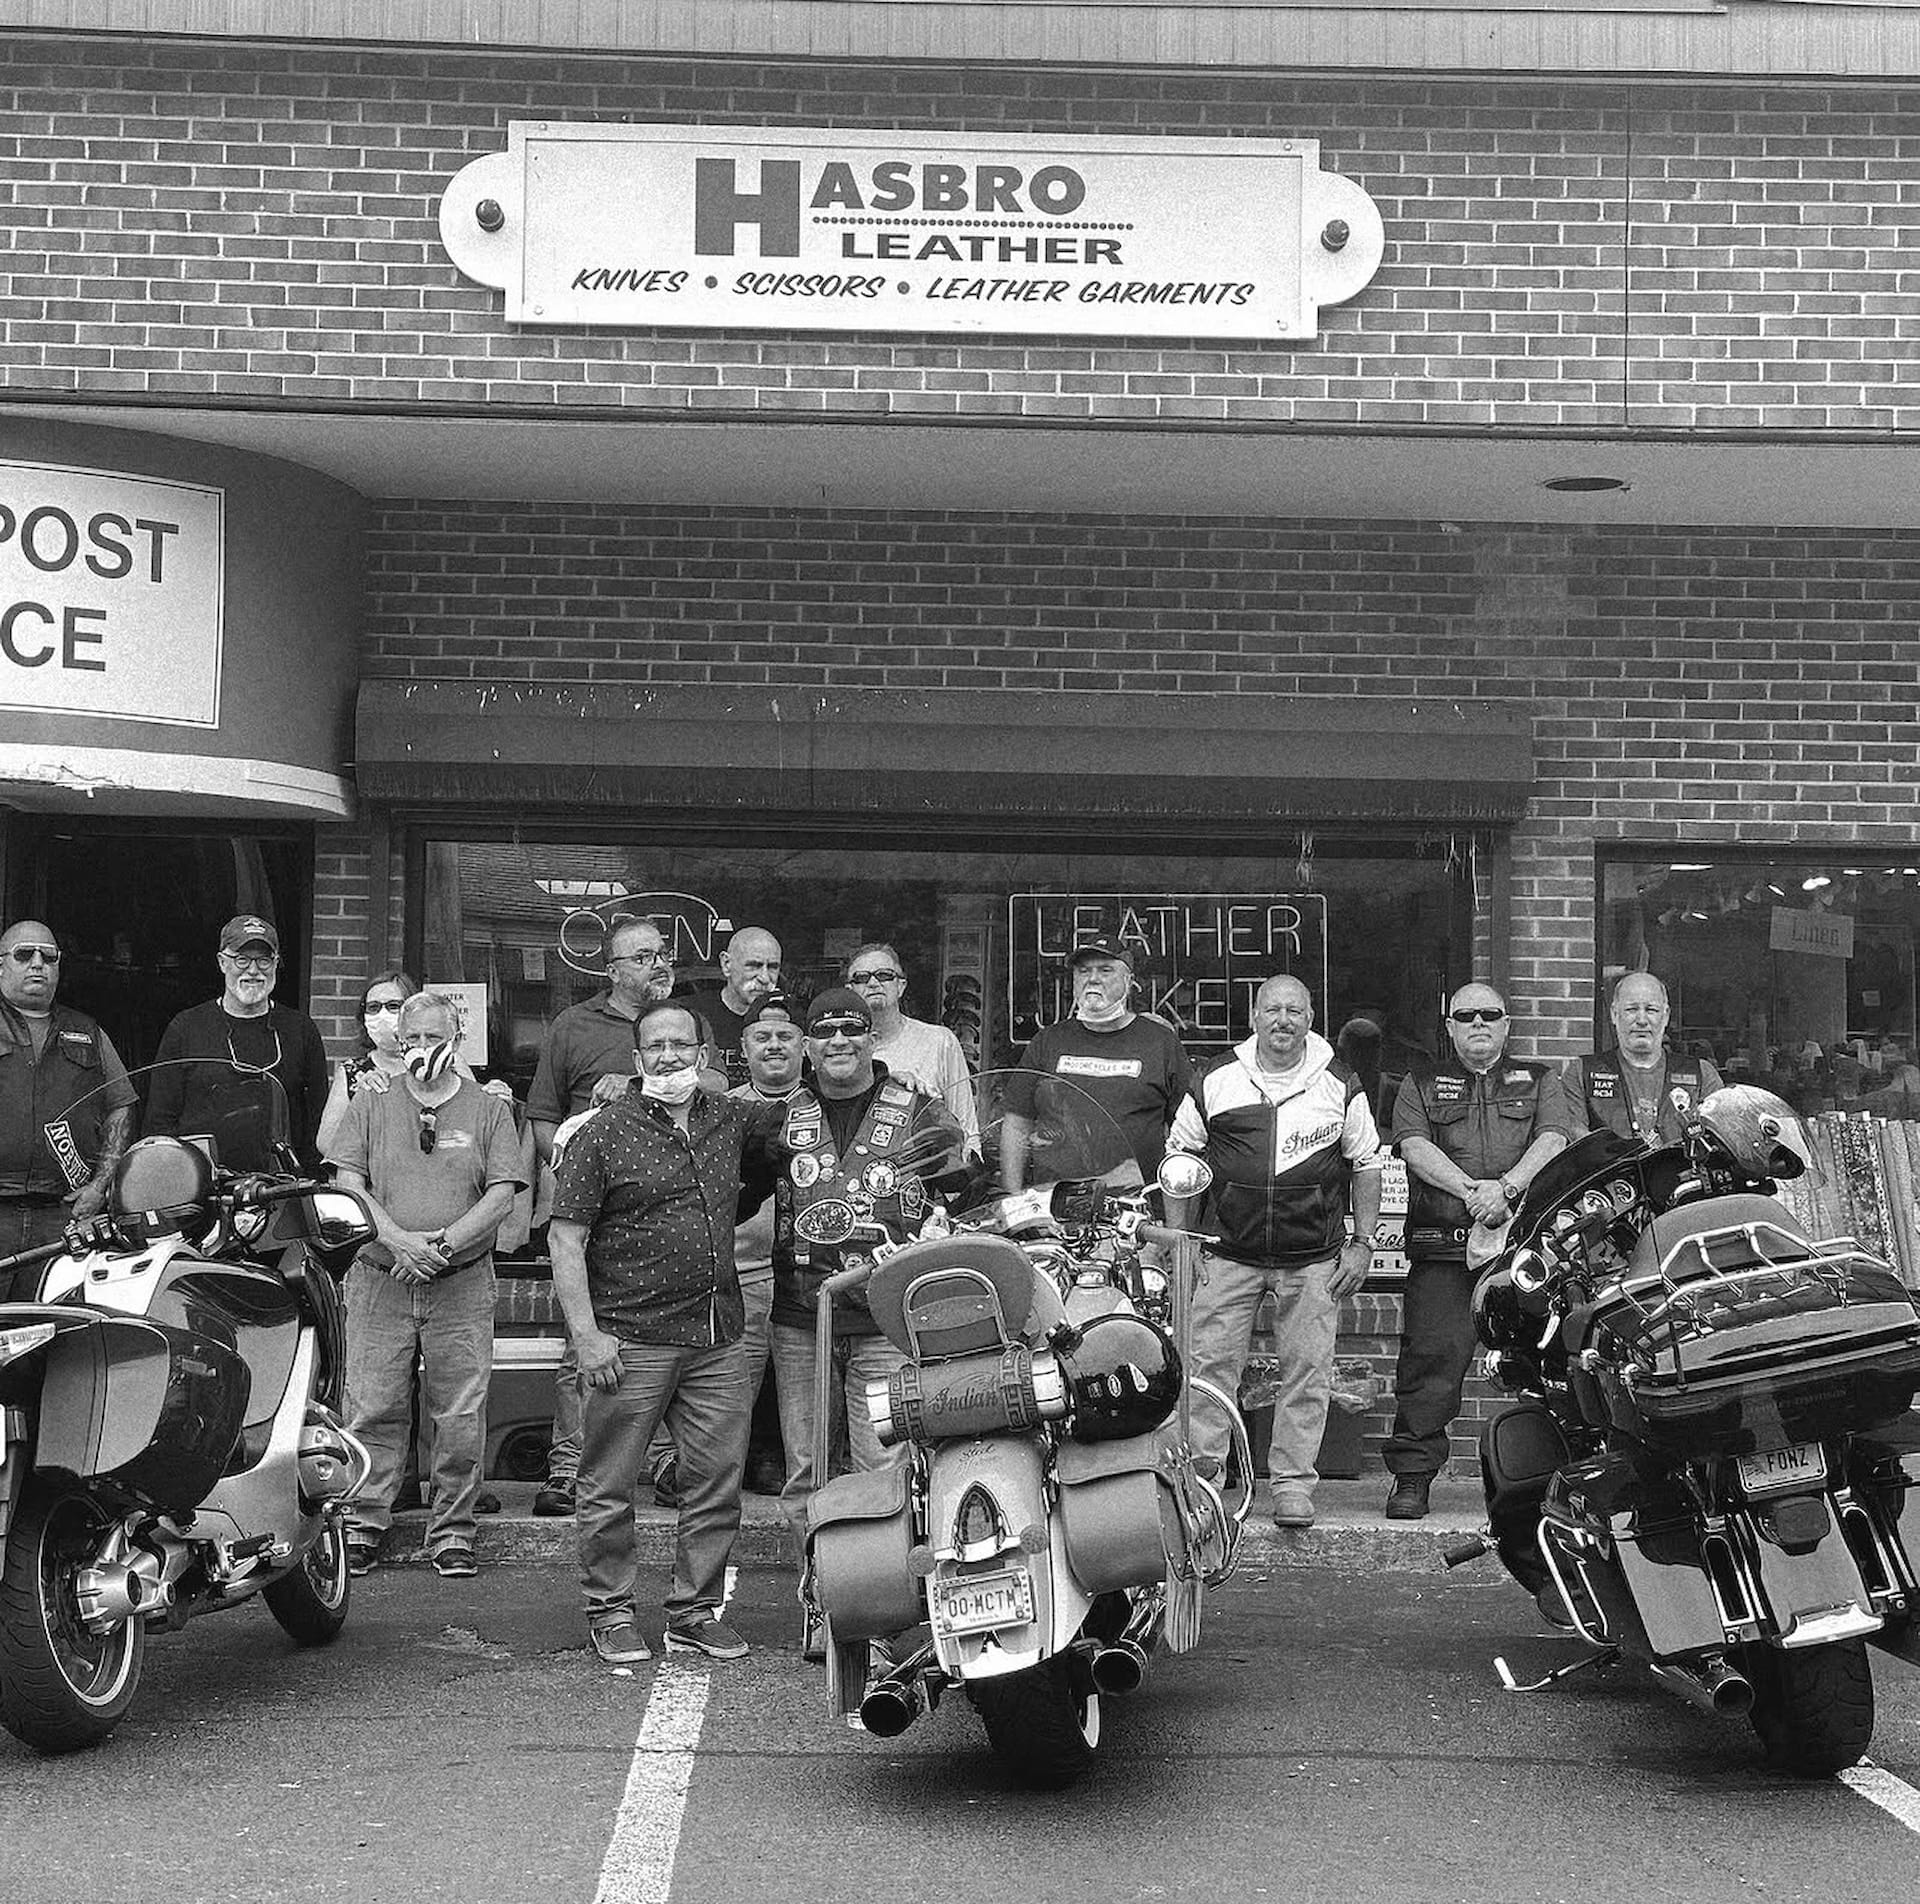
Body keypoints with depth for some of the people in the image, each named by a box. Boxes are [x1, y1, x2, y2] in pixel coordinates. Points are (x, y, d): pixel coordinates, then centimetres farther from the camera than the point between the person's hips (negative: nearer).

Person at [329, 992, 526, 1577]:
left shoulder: (488, 1110, 7)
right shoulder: (370, 1104, 9)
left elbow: (502, 1195, -1)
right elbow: (347, 1183, 0)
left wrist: (442, 1243, -13)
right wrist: (397, 1240, -14)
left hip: (461, 1283, 0)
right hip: (379, 1280, 1)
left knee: (461, 1416, -1)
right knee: (373, 1408, 0)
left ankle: (452, 1532, 8)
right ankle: (364, 1524, 10)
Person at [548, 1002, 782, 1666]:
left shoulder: (730, 1121, 11)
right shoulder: (603, 1134, -4)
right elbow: (566, 1238, -7)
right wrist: (586, 1334, -14)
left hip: (719, 1338, 5)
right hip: (632, 1339, -5)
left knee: (717, 1482, 6)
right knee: (610, 1486, 1)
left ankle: (695, 1612, 18)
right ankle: (609, 1612, 14)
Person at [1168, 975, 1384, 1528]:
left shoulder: (1339, 1084, 5)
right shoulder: (1216, 1080, 5)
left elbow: (1366, 1164, 10)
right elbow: (1177, 1155, 12)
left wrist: (1361, 1243, 4)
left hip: (1314, 1259, 0)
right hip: (1228, 1254, 0)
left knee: (1306, 1371, 0)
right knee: (1210, 1364, -4)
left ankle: (1293, 1483, 8)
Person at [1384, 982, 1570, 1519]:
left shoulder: (1539, 1080, 19)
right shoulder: (1421, 1085, 17)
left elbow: (1552, 1140, 3)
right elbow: (1415, 1146, 1)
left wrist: (1507, 1188, -14)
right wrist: (1471, 1188, -14)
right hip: (1442, 1244, 0)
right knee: (1432, 1357, -7)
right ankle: (1410, 1479, -3)